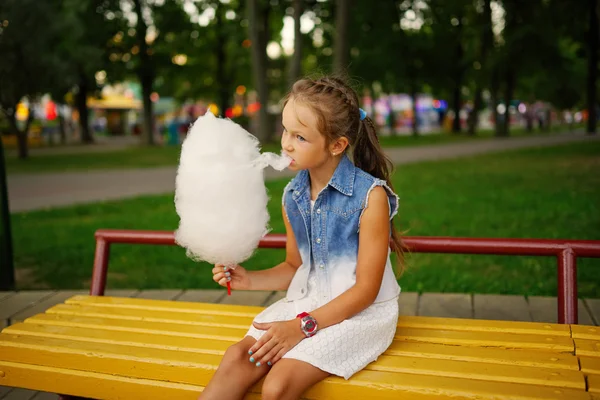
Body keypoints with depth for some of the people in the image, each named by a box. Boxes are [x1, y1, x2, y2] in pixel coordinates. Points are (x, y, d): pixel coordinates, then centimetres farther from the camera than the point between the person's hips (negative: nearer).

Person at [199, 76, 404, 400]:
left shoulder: (371, 195, -17)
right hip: (306, 301, 5)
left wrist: (303, 326, -19)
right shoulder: (292, 196, 2)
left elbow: (366, 289, -14)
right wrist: (249, 280, -3)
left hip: (360, 312, -5)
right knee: (236, 360, -19)